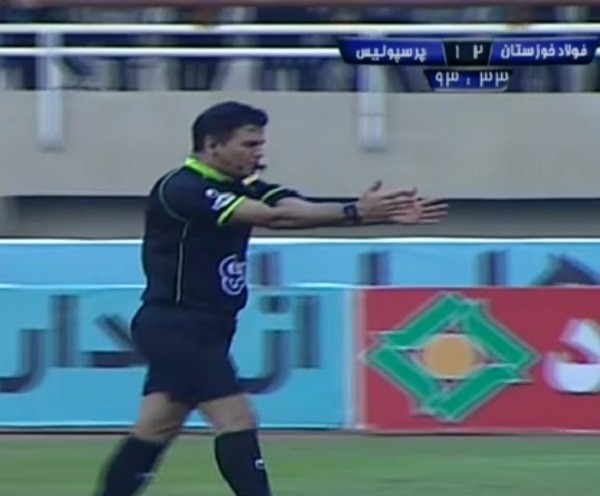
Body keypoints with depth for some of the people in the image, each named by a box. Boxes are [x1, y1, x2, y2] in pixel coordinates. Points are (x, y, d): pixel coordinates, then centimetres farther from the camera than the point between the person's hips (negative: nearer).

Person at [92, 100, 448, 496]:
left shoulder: (241, 188, 7)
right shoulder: (182, 190, -19)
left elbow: (299, 208, -9)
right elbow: (274, 217, -30)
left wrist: (382, 214, -25)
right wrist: (355, 213, -35)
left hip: (202, 330, 9)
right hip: (176, 326, -9)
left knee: (157, 430, 12)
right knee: (237, 421, -13)